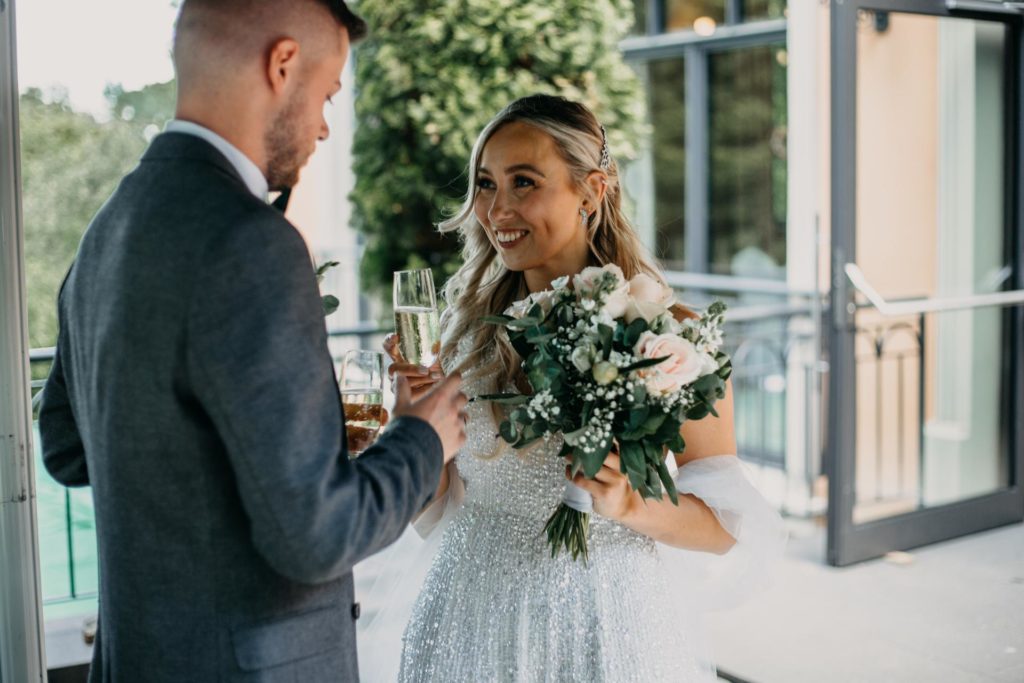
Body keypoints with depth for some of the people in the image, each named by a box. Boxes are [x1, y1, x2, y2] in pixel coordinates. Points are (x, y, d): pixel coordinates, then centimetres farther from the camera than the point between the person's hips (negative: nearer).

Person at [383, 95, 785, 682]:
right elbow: (439, 512, 5)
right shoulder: (470, 329, -1)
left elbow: (728, 524, -9)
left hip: (609, 631, -3)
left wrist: (629, 504, -25)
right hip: (474, 626, 4)